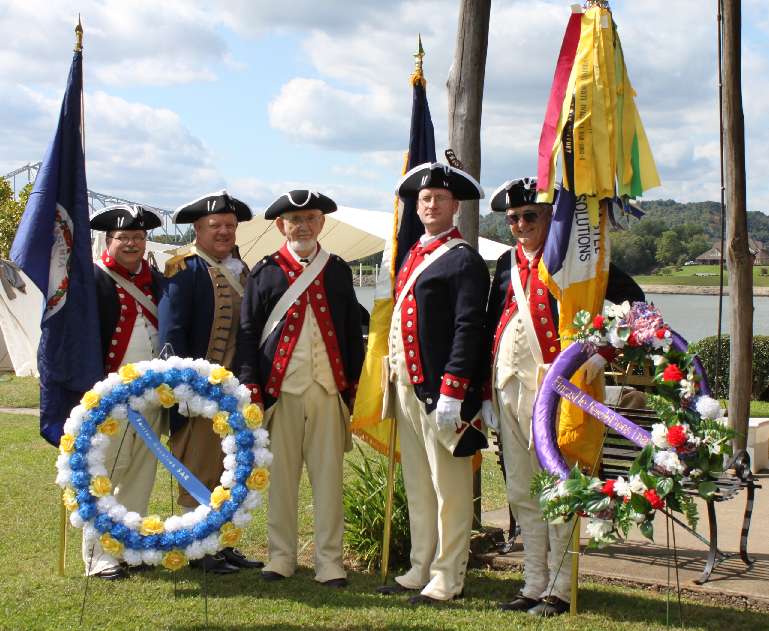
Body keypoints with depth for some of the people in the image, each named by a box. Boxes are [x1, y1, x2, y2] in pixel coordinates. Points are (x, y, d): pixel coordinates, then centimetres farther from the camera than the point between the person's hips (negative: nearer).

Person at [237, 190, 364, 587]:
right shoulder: (265, 272, 5)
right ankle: (281, 555, 17)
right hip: (280, 390, -1)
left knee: (328, 477, 2)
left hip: (328, 390, 1)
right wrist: (251, 388, -4)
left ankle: (330, 561, 8)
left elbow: (353, 331, 12)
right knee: (281, 475, 5)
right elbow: (248, 331, 3)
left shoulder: (338, 270, 11)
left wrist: (352, 386, 7)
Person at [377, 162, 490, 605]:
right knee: (417, 487, 16)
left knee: (449, 487, 0)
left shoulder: (464, 260, -9)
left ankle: (448, 579, 8)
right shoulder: (415, 255, 17)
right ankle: (421, 570, 26)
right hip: (406, 385, 9)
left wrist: (452, 391, -22)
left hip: (440, 390, -9)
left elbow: (469, 329, -17)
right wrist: (396, 383, 15)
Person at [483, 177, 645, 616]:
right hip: (508, 383, 7)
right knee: (522, 494, 11)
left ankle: (560, 589, 6)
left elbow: (633, 300, -6)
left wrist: (602, 352, -13)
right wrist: (486, 393, 14)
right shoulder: (508, 263, 16)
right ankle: (535, 587, 20)